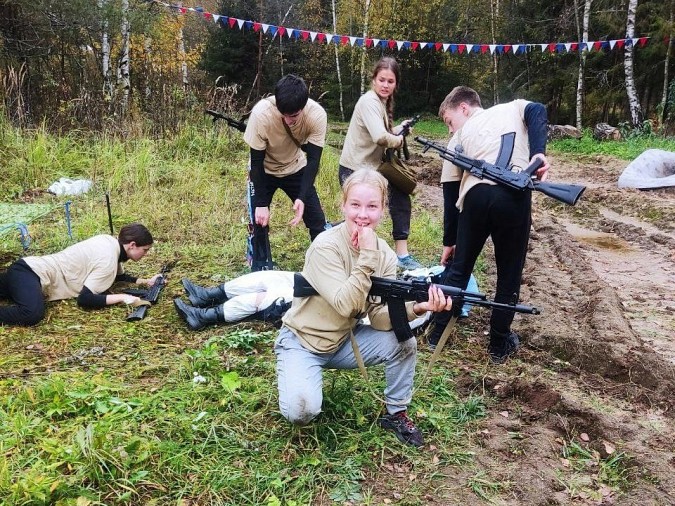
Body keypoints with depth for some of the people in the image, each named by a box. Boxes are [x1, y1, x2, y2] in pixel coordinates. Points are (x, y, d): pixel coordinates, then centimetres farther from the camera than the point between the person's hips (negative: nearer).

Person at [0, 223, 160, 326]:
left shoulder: (109, 240, 7)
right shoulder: (107, 261, -21)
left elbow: (117, 275, 25)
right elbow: (84, 299, -24)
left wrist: (145, 281, 16)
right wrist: (122, 297, -22)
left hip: (29, 267, 11)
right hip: (30, 272, -11)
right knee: (32, 314, -38)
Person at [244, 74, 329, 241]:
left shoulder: (317, 115, -30)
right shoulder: (261, 113, -34)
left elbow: (313, 160, -22)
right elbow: (256, 162, -23)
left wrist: (302, 198, -34)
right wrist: (261, 204, -23)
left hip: (296, 169, 2)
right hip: (264, 171, -1)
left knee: (318, 222, -2)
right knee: (258, 223, -8)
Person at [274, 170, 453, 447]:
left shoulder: (384, 254, -8)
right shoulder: (326, 246, -25)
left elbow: (379, 317, -15)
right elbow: (345, 305, -33)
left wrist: (417, 307, -33)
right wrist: (367, 256, -35)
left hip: (344, 341, 5)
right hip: (302, 341, -5)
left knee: (403, 342, -16)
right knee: (302, 410, -28)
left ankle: (396, 414, 7)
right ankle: (295, 382, 9)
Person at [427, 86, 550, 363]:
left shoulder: (459, 138, 25)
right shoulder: (513, 109, 27)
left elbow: (450, 192, 24)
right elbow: (538, 111, 1)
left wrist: (449, 241, 31)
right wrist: (538, 153, -11)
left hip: (475, 197, 1)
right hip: (514, 195, 0)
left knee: (458, 268, 21)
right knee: (509, 274, 16)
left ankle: (438, 333, 31)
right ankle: (499, 344, 28)